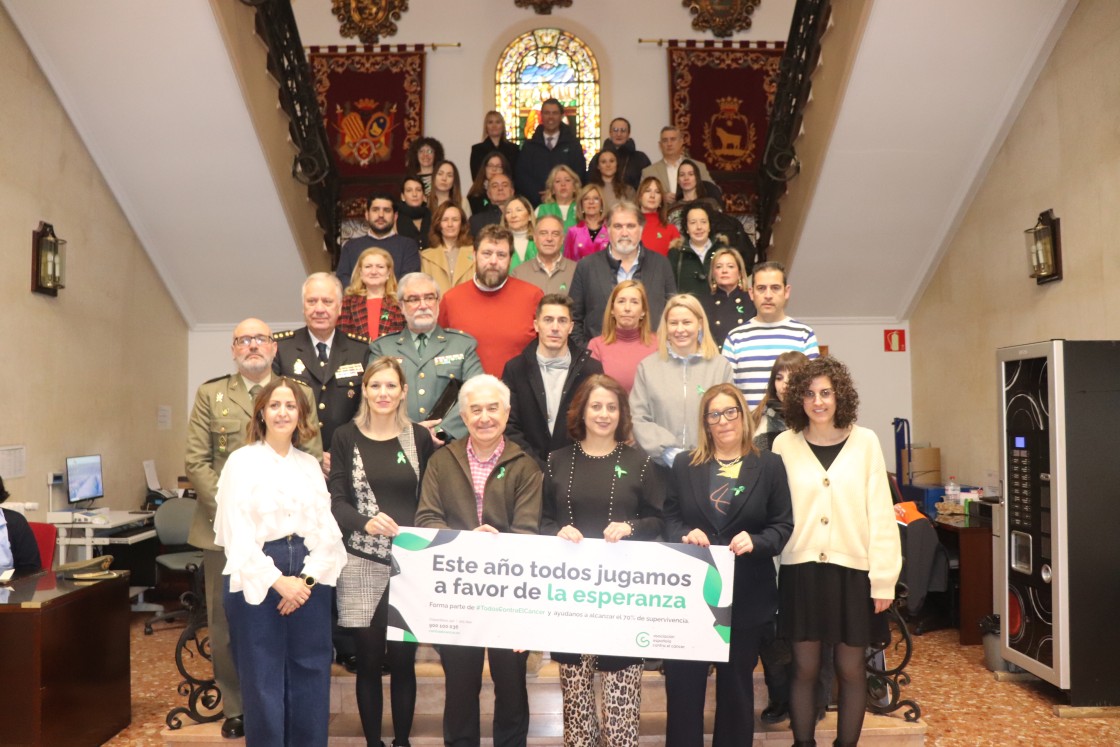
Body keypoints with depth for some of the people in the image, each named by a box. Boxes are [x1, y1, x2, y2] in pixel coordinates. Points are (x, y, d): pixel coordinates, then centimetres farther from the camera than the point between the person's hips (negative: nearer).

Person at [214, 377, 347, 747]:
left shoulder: (311, 465, 10)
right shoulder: (242, 461, -2)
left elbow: (328, 530, 4)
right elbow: (237, 534, -11)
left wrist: (307, 579, -11)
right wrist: (277, 581, -17)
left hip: (308, 582, 4)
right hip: (256, 581, -4)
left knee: (311, 684, 8)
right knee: (264, 684, 5)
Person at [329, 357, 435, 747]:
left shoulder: (420, 436, 4)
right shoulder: (346, 437, 2)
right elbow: (336, 500, -1)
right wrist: (365, 522, -19)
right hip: (362, 566, 0)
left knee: (403, 660, 4)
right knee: (369, 661, 6)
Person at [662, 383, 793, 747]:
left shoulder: (769, 465, 2)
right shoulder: (684, 463, 7)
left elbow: (783, 525, 0)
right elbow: (669, 516, 6)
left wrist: (756, 541, -19)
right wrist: (684, 535, -15)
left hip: (746, 595, 0)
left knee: (737, 684, 14)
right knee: (683, 682, 3)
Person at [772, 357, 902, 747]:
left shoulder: (865, 441, -2)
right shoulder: (784, 444, 0)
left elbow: (880, 511, -2)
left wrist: (883, 577, -5)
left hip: (853, 569, 0)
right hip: (801, 569, 0)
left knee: (850, 669, 10)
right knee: (804, 668, 8)